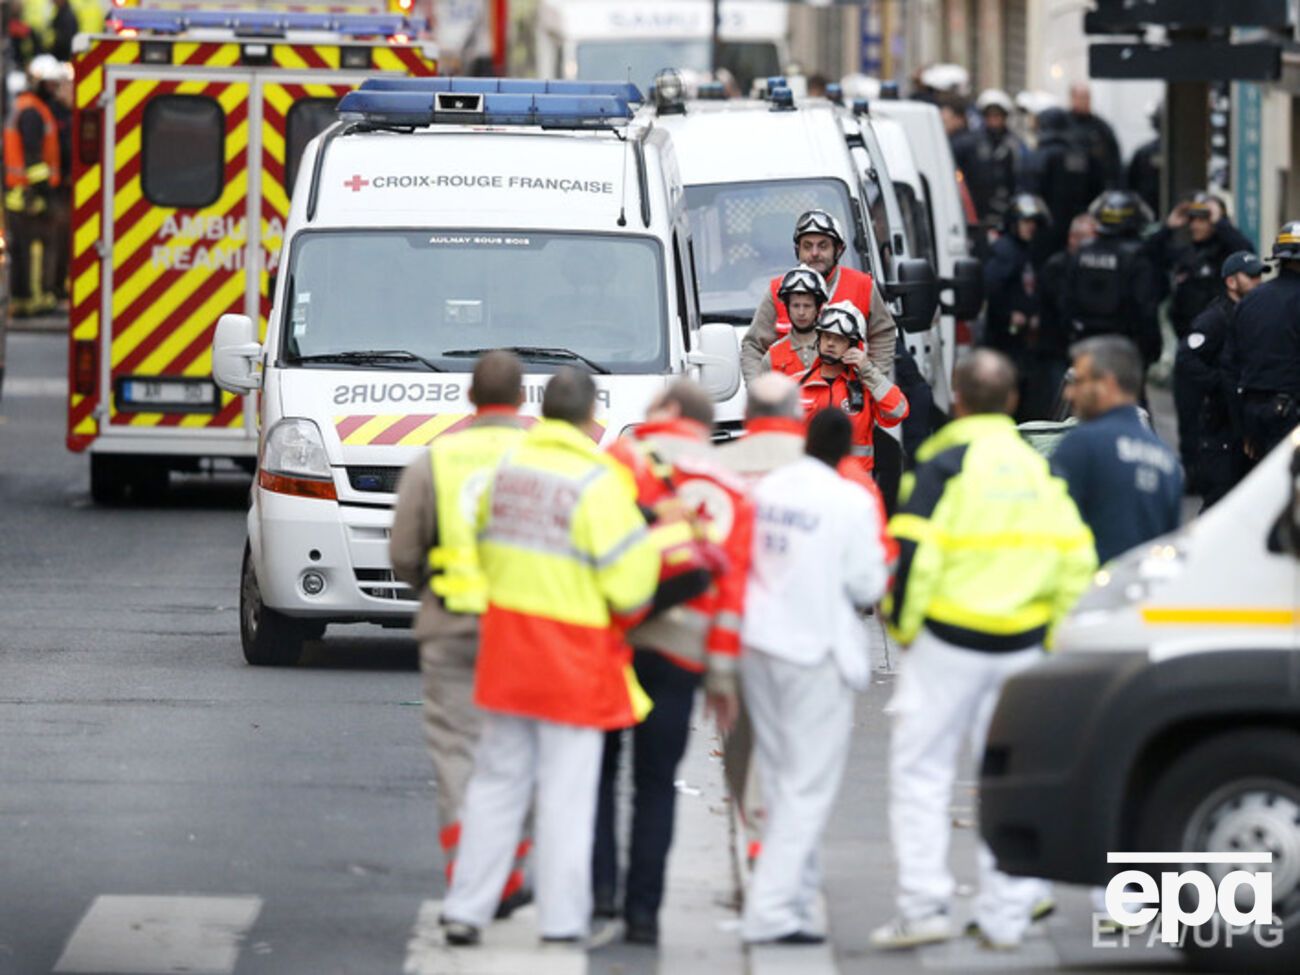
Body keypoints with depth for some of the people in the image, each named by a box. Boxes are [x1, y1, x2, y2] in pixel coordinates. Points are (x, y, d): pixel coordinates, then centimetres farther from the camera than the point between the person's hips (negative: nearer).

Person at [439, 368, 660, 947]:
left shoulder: (508, 467, 5)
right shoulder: (597, 483, -14)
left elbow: (485, 548, 14)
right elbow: (627, 578, -14)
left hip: (506, 648, 5)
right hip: (573, 660, -5)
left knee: (497, 780, 13)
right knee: (568, 791, 3)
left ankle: (465, 909, 11)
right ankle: (563, 921, 5)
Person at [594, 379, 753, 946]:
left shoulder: (626, 458, 2)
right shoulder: (733, 491, 13)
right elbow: (734, 586, 8)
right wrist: (723, 675, 9)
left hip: (614, 636, -2)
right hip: (683, 649, 2)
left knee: (597, 766, 9)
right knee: (656, 782, 8)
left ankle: (599, 884, -4)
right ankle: (643, 909, 6)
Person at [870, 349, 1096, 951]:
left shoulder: (946, 465, -8)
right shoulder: (1039, 468, 9)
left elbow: (914, 553, -15)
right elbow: (1076, 558, 7)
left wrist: (902, 623, -2)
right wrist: (1048, 627, 15)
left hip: (948, 641, -5)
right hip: (1022, 645, 5)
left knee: (920, 771, 2)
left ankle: (923, 906, -6)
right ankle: (1005, 916, 9)